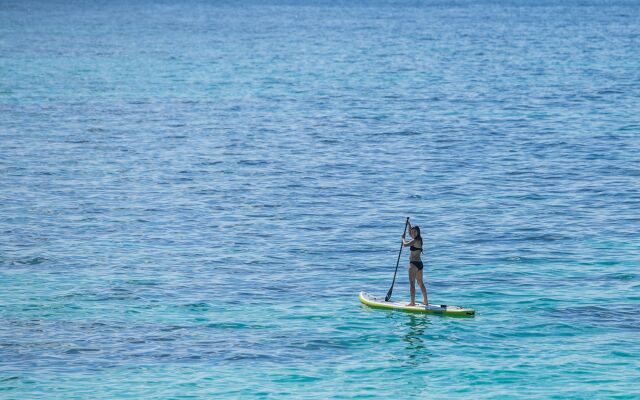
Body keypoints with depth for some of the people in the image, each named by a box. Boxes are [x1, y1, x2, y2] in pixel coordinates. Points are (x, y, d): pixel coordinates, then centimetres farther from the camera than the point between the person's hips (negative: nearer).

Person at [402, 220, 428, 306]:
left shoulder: (415, 241, -14)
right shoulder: (418, 240, 13)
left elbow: (405, 244, -21)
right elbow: (410, 232, 30)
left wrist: (403, 238, -2)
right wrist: (408, 223, 28)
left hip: (414, 264, -10)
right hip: (419, 263, 10)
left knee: (412, 283, -9)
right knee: (420, 283, 17)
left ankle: (412, 302, -13)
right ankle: (425, 301, 22)